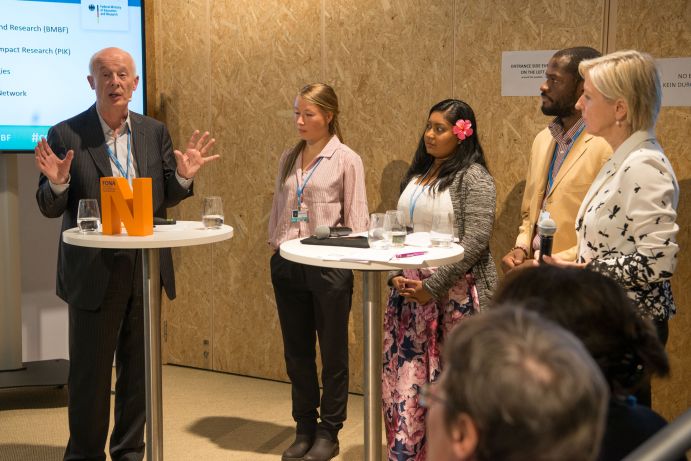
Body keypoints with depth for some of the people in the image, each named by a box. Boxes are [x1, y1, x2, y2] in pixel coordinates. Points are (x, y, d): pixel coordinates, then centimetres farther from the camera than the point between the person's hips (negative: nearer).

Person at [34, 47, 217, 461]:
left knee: (138, 371, 14)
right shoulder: (66, 136, -6)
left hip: (147, 270, 4)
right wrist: (58, 182, -24)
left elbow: (166, 199, 10)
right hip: (94, 273, -3)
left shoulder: (155, 132, 6)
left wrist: (183, 176, -10)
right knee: (90, 374, 6)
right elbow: (50, 209, -3)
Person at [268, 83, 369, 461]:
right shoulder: (288, 159, 9)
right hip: (287, 264, 5)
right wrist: (274, 245, 8)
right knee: (296, 352, 13)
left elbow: (356, 218, -6)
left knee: (332, 354, 7)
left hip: (328, 265, -5)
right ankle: (304, 428, 26)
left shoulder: (346, 160, -6)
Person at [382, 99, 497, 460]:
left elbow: (474, 241, -16)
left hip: (454, 293, -6)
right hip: (410, 290, 7)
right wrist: (397, 274, 1)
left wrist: (432, 286, -17)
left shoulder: (473, 178, -8)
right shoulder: (417, 174, 14)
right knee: (405, 373, 5)